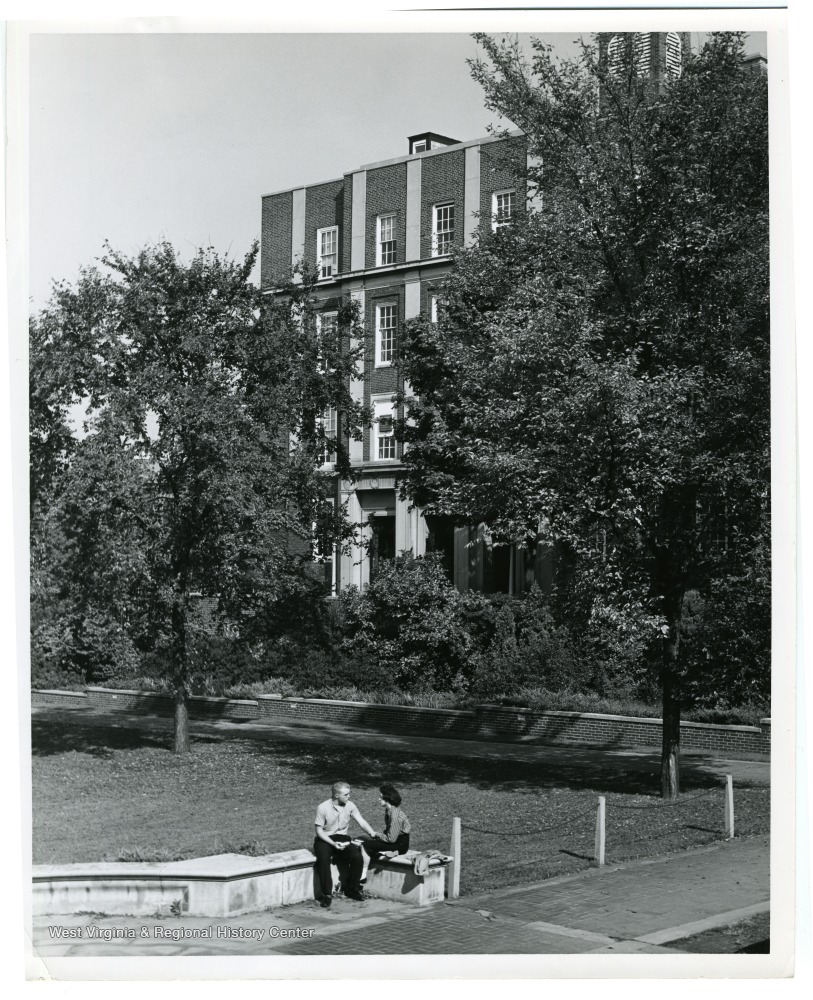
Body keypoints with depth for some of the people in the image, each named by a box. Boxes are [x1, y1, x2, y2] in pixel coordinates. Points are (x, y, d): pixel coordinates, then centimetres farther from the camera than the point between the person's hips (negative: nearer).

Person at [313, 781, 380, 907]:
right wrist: (333, 844, -23)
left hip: (343, 839, 3)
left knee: (358, 857, -23)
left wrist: (372, 833, -27)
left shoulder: (350, 806, -2)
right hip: (325, 839, -3)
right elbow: (319, 830, -10)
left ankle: (352, 889, -2)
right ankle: (327, 894, -20)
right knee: (323, 859, -34)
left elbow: (361, 821, -7)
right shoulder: (323, 808, -13)